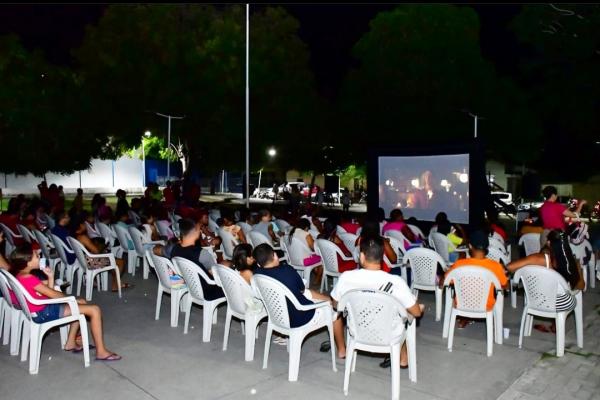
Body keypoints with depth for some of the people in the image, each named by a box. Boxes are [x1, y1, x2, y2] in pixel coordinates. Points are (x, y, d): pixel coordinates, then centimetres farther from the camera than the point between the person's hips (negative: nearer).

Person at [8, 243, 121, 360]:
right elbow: (54, 295, -17)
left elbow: (48, 292, 11)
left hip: (42, 309, 11)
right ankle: (101, 352, -9)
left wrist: (50, 277, 0)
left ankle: (71, 343, 27)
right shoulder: (29, 278, -23)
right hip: (44, 313, -11)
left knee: (82, 302, 26)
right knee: (95, 310, -14)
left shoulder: (19, 276, 9)